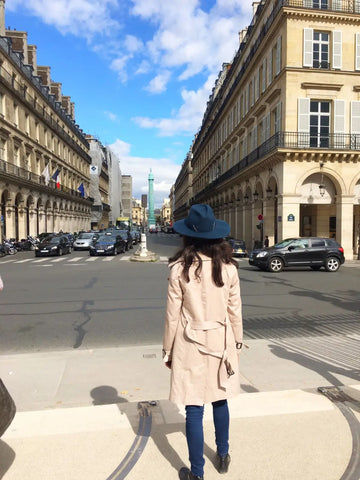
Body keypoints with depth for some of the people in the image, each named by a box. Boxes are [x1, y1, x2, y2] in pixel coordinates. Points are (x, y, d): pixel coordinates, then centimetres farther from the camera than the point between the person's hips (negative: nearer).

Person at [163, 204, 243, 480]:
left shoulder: (179, 268, -15)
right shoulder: (228, 267, -8)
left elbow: (173, 314, -9)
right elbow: (235, 310, -1)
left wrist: (167, 349, 3)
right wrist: (238, 342, 14)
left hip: (190, 345, -3)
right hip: (220, 343, 3)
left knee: (194, 409, 10)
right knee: (220, 400, 23)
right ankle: (223, 457, 42)